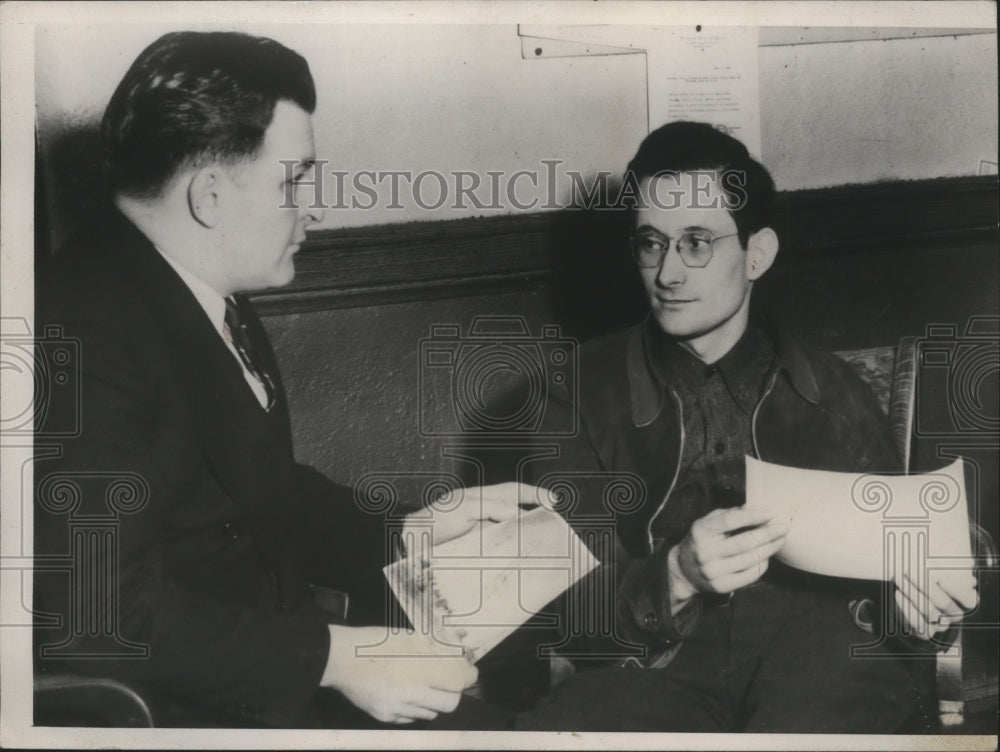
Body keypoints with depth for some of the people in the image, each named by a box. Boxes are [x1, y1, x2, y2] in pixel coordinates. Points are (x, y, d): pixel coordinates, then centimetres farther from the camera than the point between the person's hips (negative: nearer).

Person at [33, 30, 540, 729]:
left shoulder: (216, 302, 5)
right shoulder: (83, 333, -23)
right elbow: (103, 608, -26)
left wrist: (408, 533, 6)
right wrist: (329, 657, -26)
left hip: (275, 633, 9)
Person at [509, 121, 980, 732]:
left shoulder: (832, 391, 13)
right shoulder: (586, 395, 7)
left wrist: (907, 582, -2)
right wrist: (676, 578, -19)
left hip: (822, 650, 0)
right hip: (664, 672, 1)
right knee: (545, 729, -31)